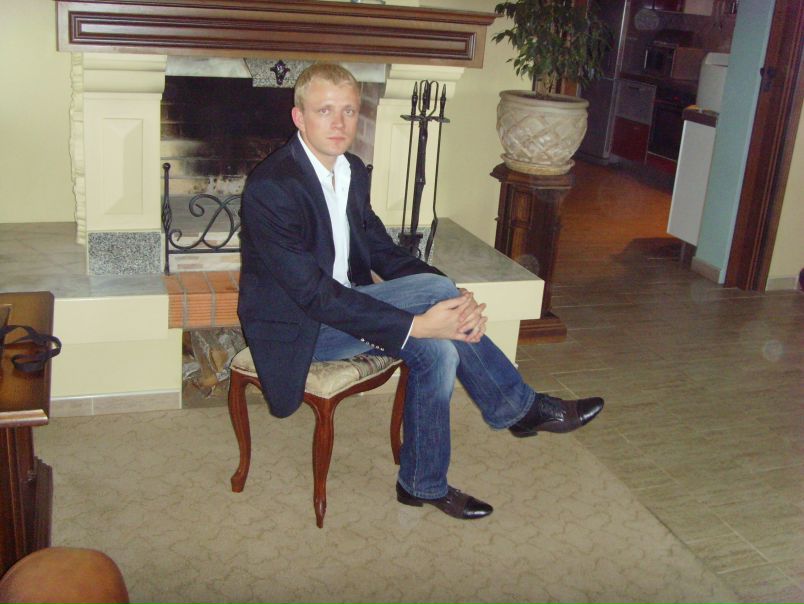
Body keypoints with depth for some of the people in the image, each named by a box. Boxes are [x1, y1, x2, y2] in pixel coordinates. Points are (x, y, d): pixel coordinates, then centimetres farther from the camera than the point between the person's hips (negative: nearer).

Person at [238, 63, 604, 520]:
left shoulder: (353, 171, 4)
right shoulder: (271, 187, -23)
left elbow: (383, 252, 7)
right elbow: (315, 294, -28)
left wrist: (455, 300, -12)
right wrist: (416, 324, -31)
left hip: (340, 308, 8)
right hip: (295, 329, -8)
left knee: (437, 349, -19)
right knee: (433, 288, -24)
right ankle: (519, 408, -7)